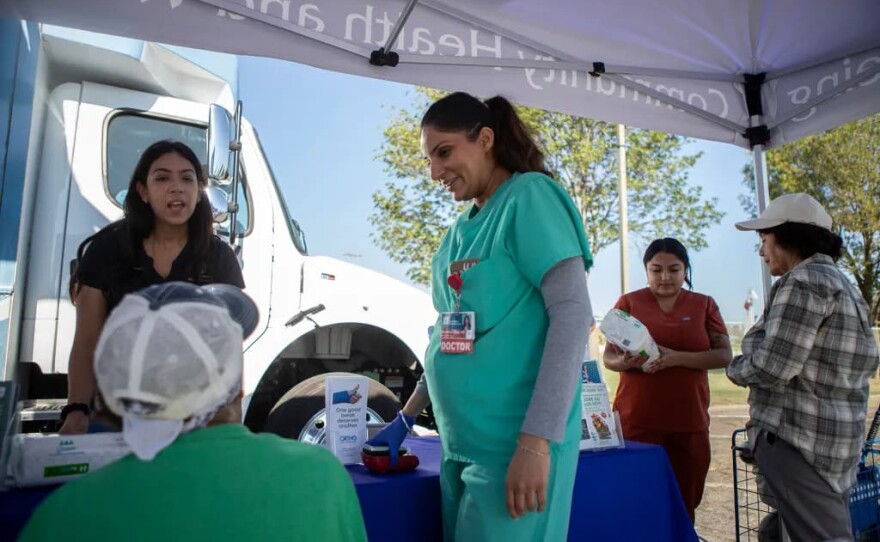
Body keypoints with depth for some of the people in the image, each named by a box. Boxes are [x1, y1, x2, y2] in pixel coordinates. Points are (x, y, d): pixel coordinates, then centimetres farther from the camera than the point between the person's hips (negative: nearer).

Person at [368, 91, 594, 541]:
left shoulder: (528, 196, -9)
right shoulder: (462, 226, 12)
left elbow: (573, 314, -17)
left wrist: (535, 441, -22)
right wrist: (407, 417, 16)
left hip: (513, 442, -7)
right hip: (460, 440, 7)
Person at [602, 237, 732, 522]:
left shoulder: (704, 305, 8)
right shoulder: (628, 302, 4)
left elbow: (724, 355, -1)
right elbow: (608, 357, 3)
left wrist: (676, 357, -17)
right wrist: (626, 362, -20)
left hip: (690, 421, 2)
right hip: (637, 420, -1)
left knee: (685, 502, 8)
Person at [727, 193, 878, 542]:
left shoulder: (803, 281, -15)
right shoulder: (843, 284, 16)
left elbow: (772, 367, -22)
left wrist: (735, 368, -1)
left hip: (797, 437, -10)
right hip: (836, 437, 10)